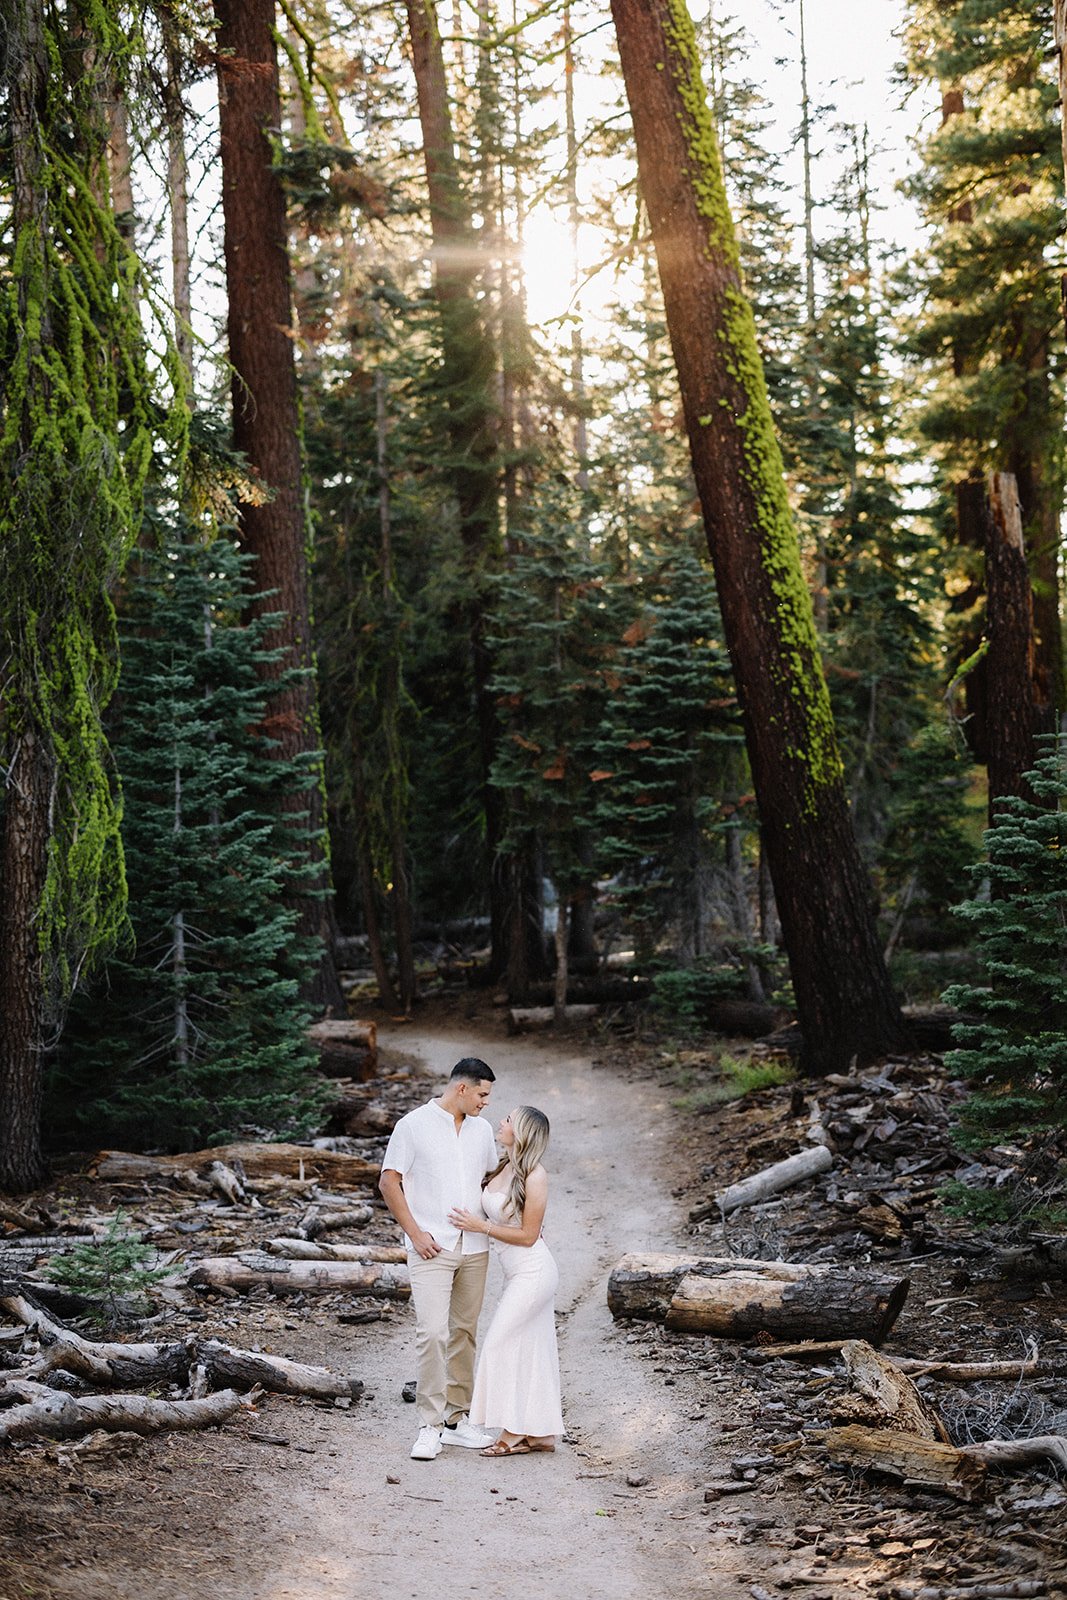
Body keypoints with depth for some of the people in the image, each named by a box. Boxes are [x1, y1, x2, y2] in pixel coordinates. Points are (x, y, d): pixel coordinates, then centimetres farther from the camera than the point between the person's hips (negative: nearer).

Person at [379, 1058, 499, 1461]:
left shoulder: (482, 1130, 11)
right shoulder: (414, 1125, -6)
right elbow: (389, 1181, -4)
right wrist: (415, 1232, -10)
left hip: (474, 1249, 6)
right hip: (431, 1248, -6)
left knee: (464, 1333, 9)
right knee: (432, 1332, -13)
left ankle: (456, 1418, 18)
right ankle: (429, 1425, -8)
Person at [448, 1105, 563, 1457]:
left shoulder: (534, 1177, -19)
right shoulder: (503, 1168, 6)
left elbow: (528, 1236, -17)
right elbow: (488, 1210, 23)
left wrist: (481, 1226, -18)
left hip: (533, 1273, -9)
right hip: (519, 1273, 9)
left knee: (500, 1345, -6)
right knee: (532, 1350, 11)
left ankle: (514, 1434, 0)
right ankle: (542, 1434, 16)